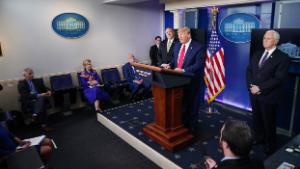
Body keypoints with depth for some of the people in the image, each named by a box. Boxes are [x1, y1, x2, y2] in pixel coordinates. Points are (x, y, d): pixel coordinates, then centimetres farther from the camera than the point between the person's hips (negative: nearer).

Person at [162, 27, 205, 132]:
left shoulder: (198, 47, -12)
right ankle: (182, 123, 34)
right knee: (181, 103, 17)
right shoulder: (177, 46, 10)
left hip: (191, 80, -6)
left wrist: (183, 70, -28)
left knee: (191, 104, 9)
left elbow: (199, 65, -19)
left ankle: (191, 127, 26)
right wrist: (170, 65, -6)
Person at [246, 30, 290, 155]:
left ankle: (270, 146, 28)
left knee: (268, 122, 8)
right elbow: (249, 71, 6)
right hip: (254, 94, 5)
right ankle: (259, 138, 39)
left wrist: (260, 88, -19)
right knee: (256, 119, 18)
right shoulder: (257, 55, 10)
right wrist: (251, 86, -10)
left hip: (268, 96, -5)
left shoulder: (282, 58, -9)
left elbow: (278, 78, -17)